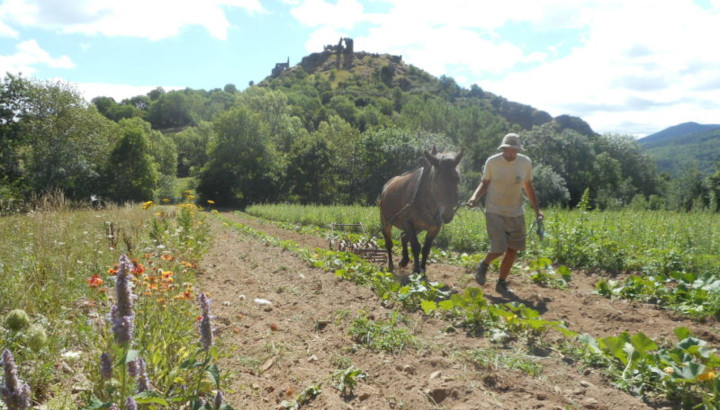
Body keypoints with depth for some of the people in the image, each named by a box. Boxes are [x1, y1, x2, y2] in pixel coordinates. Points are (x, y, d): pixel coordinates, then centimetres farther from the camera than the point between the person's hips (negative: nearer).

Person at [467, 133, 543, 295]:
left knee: (513, 249, 4)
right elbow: (484, 183, 2)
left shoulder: (525, 162, -2)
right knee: (498, 249, -10)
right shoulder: (492, 162, -8)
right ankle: (483, 265, 23)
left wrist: (537, 209, 7)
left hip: (516, 213, 3)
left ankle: (502, 283, 21)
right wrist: (475, 196, -17)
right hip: (494, 211, -3)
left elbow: (528, 187, 9)